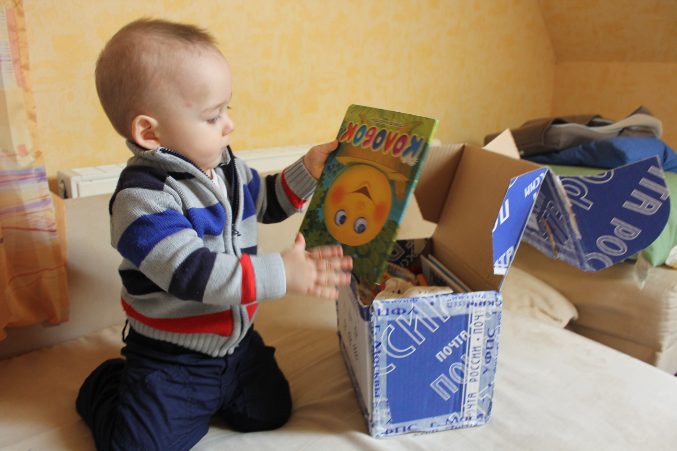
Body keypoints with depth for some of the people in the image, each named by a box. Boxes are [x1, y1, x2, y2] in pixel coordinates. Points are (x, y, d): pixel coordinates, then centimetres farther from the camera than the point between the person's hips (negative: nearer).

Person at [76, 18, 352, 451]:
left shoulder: (226, 167, 0)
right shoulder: (142, 197, -26)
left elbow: (266, 201, 17)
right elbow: (188, 273, -35)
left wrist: (307, 171, 2)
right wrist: (280, 273, -38)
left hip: (237, 339, 7)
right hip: (168, 361, -6)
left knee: (270, 413, 11)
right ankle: (106, 385, 26)